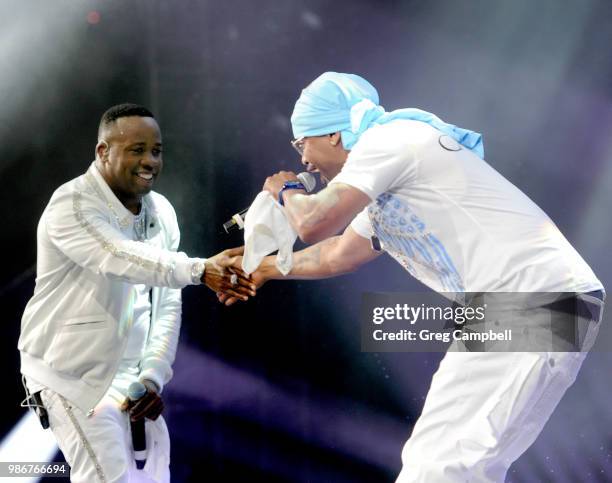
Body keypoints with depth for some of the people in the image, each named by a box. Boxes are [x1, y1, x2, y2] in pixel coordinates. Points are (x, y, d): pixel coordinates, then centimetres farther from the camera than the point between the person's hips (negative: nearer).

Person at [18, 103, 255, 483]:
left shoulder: (162, 212, 3)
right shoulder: (72, 206, -19)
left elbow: (167, 304, 2)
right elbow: (124, 259, -38)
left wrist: (153, 376, -9)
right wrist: (200, 270, -52)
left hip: (131, 374, 7)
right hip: (72, 374, -7)